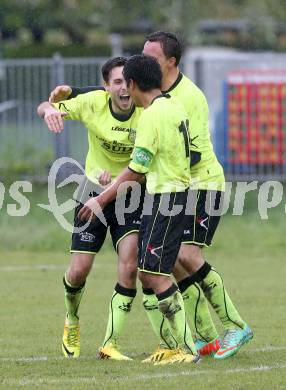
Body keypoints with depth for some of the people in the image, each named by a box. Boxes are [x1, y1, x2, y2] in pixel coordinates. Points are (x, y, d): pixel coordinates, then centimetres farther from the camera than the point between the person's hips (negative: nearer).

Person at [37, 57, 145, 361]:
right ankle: (72, 321, 33)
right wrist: (49, 110, -31)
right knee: (79, 271, -1)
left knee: (129, 267, -18)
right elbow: (44, 108, -6)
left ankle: (110, 344, -8)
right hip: (94, 192, 1)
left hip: (131, 196, -1)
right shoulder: (93, 103, -15)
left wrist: (118, 177, -33)